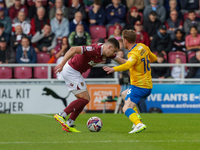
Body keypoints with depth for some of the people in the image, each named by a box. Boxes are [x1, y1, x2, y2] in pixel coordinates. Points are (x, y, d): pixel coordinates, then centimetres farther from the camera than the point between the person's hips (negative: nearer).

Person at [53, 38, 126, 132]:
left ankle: (69, 125, 7)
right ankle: (61, 115, -13)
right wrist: (62, 64, -35)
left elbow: (120, 61, 19)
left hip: (76, 72, 10)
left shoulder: (106, 53, 3)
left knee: (85, 99, 9)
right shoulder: (95, 50, -26)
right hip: (71, 71, -10)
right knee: (84, 99, -10)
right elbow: (73, 49, -33)